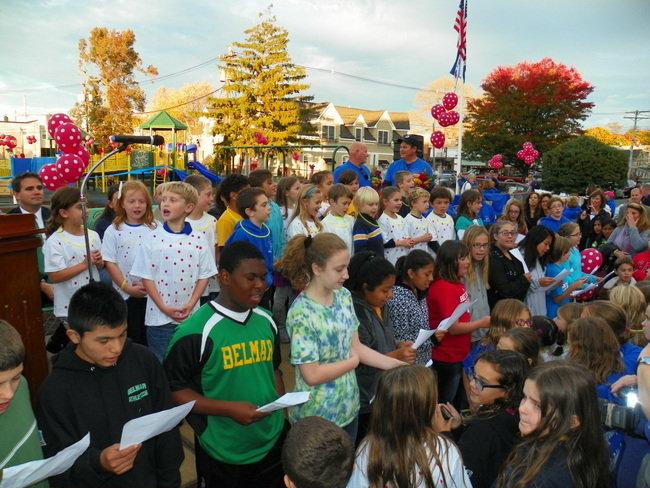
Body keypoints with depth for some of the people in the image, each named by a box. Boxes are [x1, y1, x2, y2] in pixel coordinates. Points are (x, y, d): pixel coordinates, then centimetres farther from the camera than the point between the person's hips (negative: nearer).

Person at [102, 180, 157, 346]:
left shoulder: (154, 229, 0)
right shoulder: (113, 231, -2)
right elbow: (110, 263, -4)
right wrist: (127, 287, -10)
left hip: (152, 294, 1)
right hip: (125, 295, -1)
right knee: (131, 339, 10)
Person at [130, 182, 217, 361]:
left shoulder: (198, 240, -1)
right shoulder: (152, 239, -5)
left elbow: (204, 275, 2)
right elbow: (146, 276, -4)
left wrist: (191, 304, -9)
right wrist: (163, 307, -10)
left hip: (191, 316, 1)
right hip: (159, 317, -1)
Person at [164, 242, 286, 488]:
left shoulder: (267, 321, 0)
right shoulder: (196, 331, -18)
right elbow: (173, 390, -13)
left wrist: (283, 412, 3)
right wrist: (229, 409, -22)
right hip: (222, 455, -5)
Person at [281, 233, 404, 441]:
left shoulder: (343, 296, -2)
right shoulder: (302, 313, -24)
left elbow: (355, 346, 3)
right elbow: (312, 375, -24)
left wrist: (395, 364, -7)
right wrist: (353, 362, -11)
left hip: (349, 407, 7)